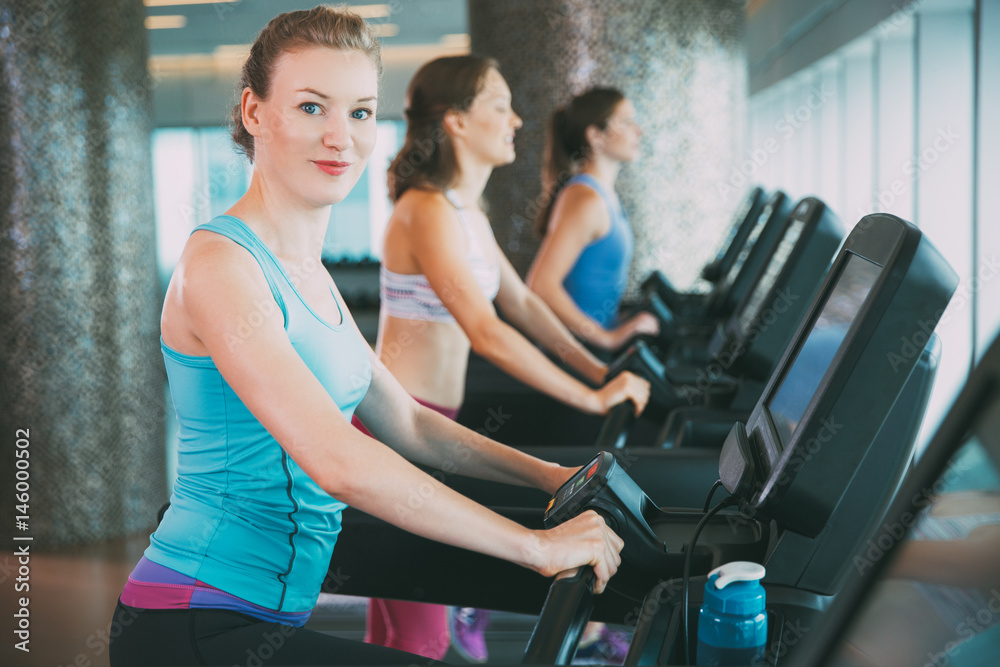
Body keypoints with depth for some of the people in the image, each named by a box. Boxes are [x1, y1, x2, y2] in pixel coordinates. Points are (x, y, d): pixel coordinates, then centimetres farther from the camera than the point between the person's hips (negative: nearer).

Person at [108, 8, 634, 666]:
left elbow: (406, 423, 19)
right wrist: (538, 546, -23)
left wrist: (550, 475, 11)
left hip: (268, 614, 9)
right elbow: (338, 461, -27)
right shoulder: (219, 265, -17)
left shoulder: (309, 272, 12)